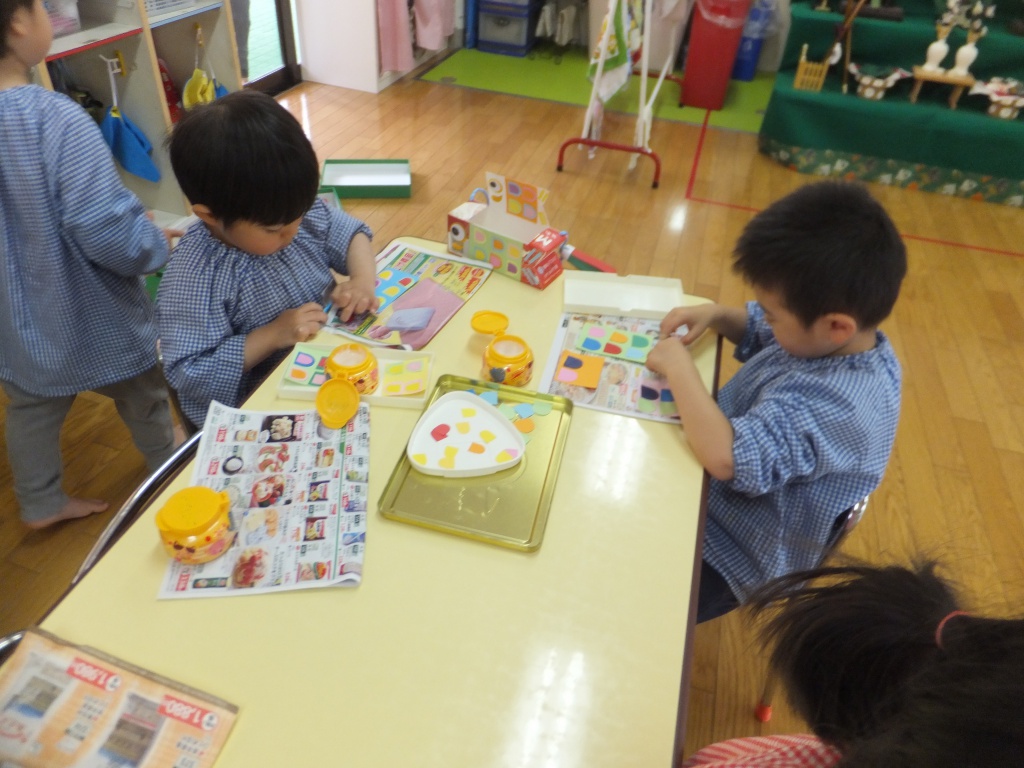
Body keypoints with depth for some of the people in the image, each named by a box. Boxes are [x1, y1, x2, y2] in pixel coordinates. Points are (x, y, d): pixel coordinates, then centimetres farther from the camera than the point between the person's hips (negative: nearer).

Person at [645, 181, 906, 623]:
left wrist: (678, 366, -32)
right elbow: (758, 333, 11)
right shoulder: (851, 338, -7)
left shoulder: (827, 403, -36)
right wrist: (714, 314, -8)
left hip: (728, 557, -9)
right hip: (729, 499, 9)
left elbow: (724, 456, -45)